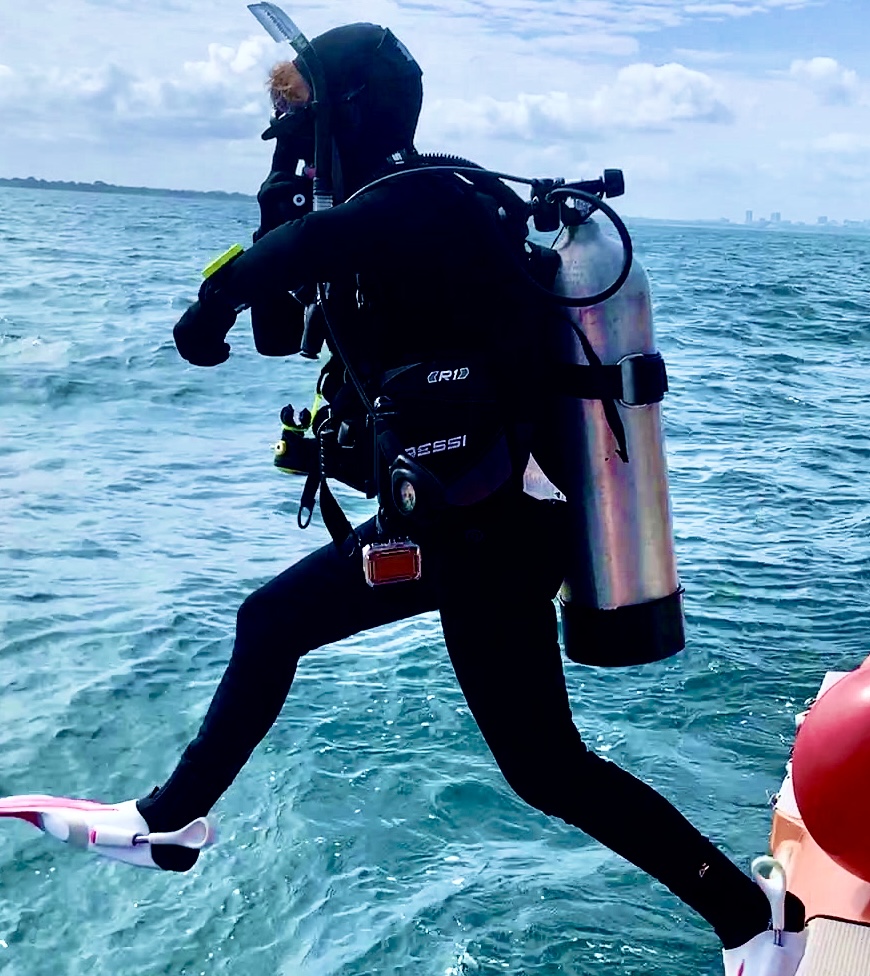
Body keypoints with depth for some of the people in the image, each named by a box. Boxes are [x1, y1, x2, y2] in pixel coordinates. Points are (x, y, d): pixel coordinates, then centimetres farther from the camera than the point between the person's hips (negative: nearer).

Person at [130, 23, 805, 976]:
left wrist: (207, 309, -20)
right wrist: (282, 185, 4)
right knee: (270, 622, 20)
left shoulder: (418, 203, -18)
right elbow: (280, 331, 14)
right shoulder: (381, 218, 11)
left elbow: (308, 244, -39)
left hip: (488, 535, -10)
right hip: (442, 516, 10)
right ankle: (169, 822, 36)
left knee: (544, 766, -1)